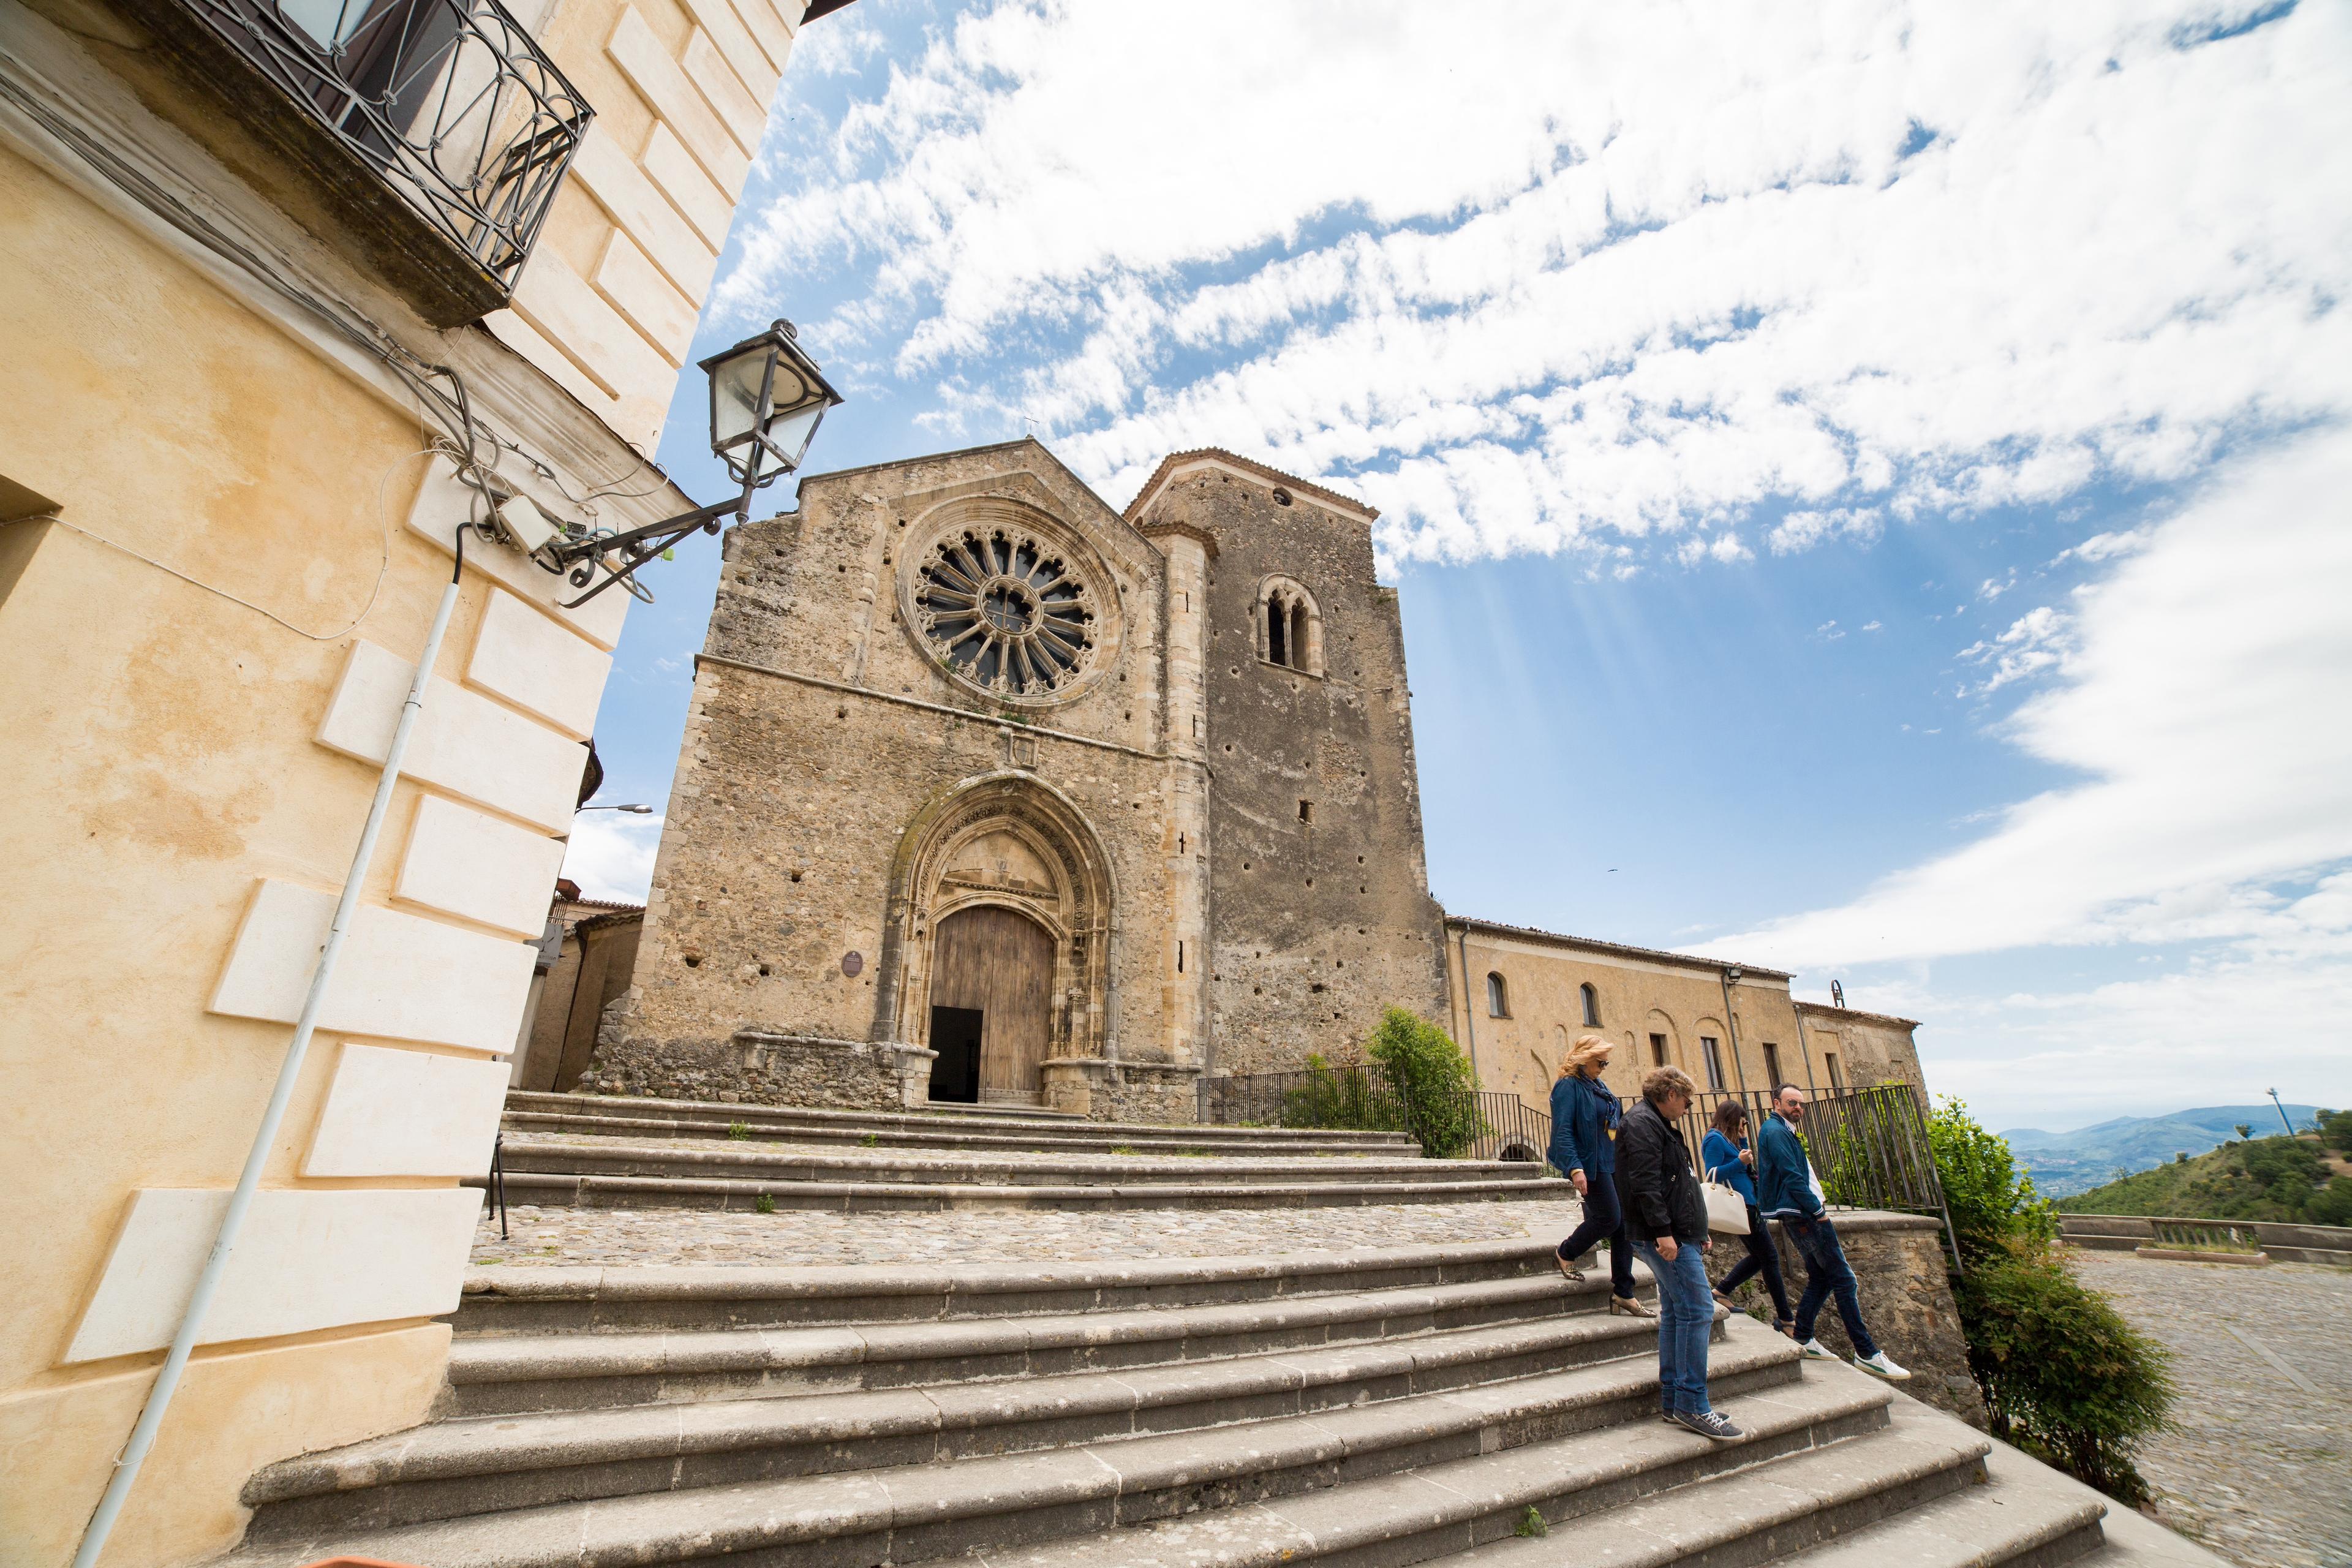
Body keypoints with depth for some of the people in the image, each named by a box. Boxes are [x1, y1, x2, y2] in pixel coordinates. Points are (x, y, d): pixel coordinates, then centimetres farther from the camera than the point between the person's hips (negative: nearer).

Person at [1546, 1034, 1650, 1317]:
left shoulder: (1599, 1086, 14)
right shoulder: (1568, 1086, -14)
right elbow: (1563, 1131, -20)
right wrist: (1575, 1168, -27)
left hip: (1613, 1163, 9)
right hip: (1591, 1164, -8)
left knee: (1624, 1223, 5)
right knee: (1609, 1218, -9)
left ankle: (1623, 1294, 13)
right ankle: (1566, 1254, 17)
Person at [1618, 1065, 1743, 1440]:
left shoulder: (1658, 1125, 22)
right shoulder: (1642, 1123, -13)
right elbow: (1645, 1182, -22)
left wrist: (1697, 1231, 25)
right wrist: (1663, 1231, -25)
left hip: (1678, 1234, 11)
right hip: (1667, 1236, -11)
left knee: (1676, 1313, 12)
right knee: (1698, 1309, -11)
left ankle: (1673, 1402, 17)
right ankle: (1692, 1405, -5)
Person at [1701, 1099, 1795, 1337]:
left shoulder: (1726, 1140, 16)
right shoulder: (1716, 1140, -14)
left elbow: (1745, 1169, 15)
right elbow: (1712, 1174, -20)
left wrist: (1743, 1142, 12)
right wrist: (1740, 1162, -26)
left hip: (1747, 1205, 10)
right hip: (1740, 1206, -10)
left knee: (1760, 1256, 16)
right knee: (1770, 1257, -2)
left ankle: (1722, 1291, 19)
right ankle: (1785, 1319, 8)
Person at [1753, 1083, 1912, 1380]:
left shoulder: (1780, 1131, 19)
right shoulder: (1776, 1132, -15)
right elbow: (1792, 1177, -20)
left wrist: (1816, 1206, 14)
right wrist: (1818, 1211, -15)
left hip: (1799, 1217, 10)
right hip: (1803, 1215, -10)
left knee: (1820, 1278, 13)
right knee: (1844, 1280, -7)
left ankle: (1802, 1338, 15)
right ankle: (1867, 1353, -4)